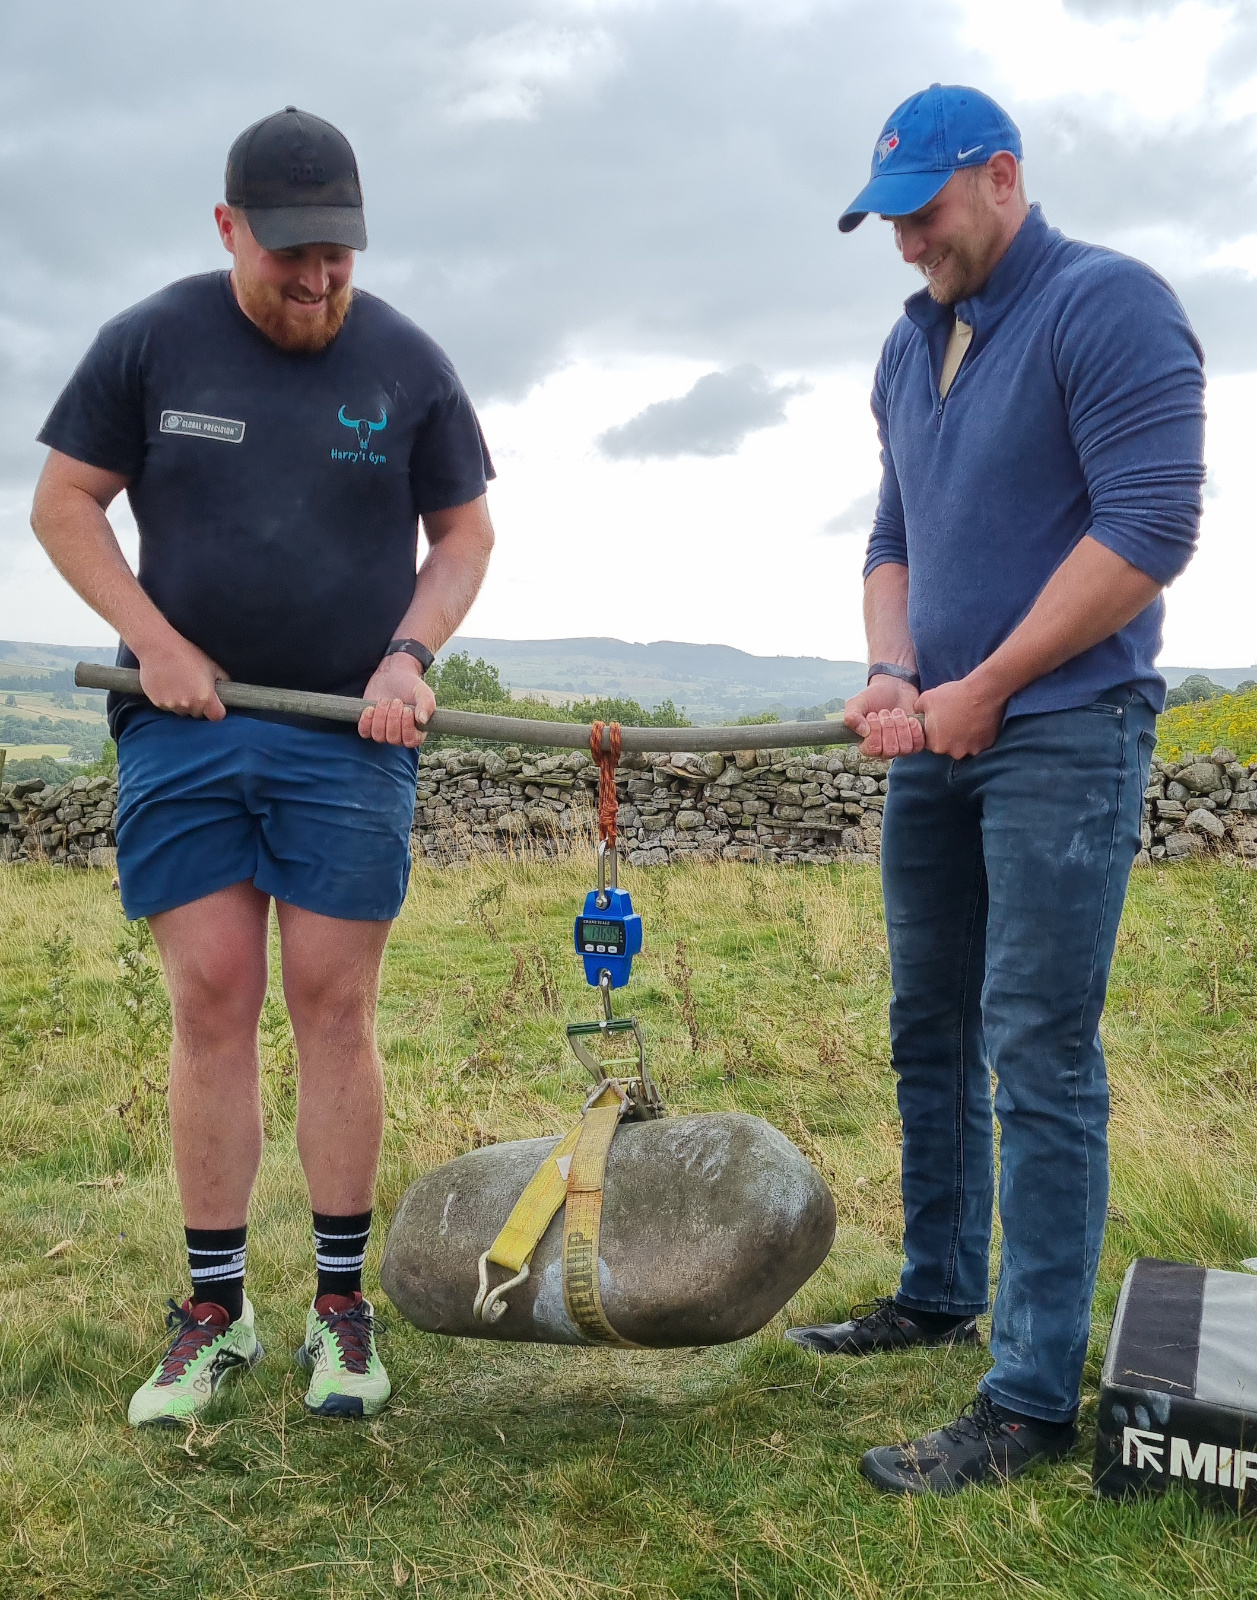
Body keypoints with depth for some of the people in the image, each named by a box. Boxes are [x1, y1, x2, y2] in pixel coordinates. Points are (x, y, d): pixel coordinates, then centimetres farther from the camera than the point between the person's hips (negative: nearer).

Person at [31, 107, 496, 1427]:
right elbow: (65, 501, 7)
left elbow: (465, 531, 11)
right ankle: (215, 1310, 12)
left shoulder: (405, 362, 4)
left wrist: (409, 653, -5)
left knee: (333, 1006, 0)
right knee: (211, 1001, 0)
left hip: (348, 737, 0)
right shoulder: (150, 341, 3)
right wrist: (156, 640, -6)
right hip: (184, 725, 1)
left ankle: (340, 1307, 12)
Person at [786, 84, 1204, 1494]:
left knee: (1038, 1058, -8)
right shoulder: (909, 347, 16)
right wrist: (891, 677, 1)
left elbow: (1150, 527, -17)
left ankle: (1032, 1400, -1)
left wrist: (986, 689, -14)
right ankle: (939, 1295, 30)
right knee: (932, 1036, 14)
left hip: (1061, 736, -8)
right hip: (936, 746, 8)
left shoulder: (1106, 306, -8)